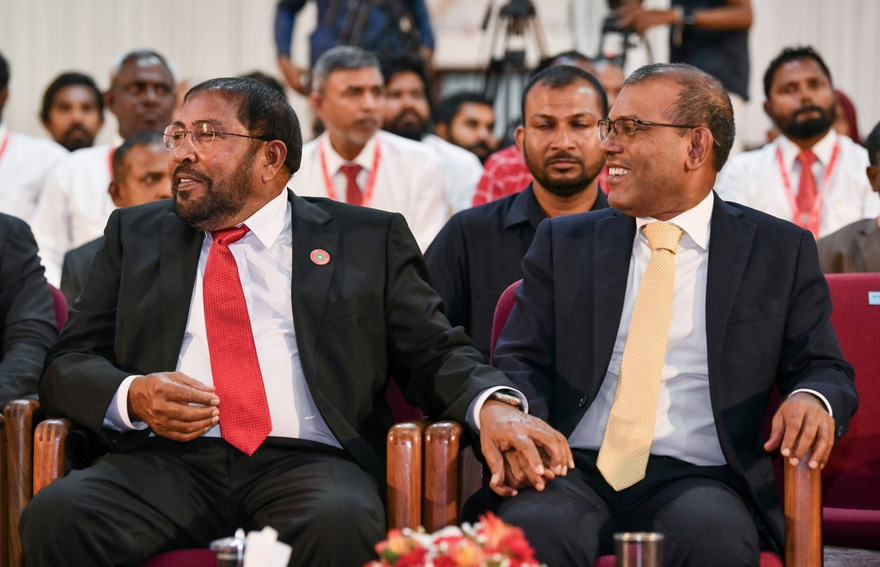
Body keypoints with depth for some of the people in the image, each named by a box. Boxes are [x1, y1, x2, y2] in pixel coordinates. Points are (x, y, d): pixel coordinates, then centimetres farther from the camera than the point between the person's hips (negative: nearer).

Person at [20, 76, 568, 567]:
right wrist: (132, 397, -7)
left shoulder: (368, 238, 16)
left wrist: (494, 407, -12)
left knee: (340, 523, -37)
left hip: (309, 463, -1)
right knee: (56, 514, -29)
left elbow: (437, 354, 11)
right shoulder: (135, 234, 22)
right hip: (169, 461, 2)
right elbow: (68, 363, 16)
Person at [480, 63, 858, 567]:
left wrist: (812, 399, -12)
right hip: (576, 473, 1)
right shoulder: (564, 243, 18)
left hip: (697, 478, -1)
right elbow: (521, 363, 12)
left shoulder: (781, 251, 12)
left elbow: (825, 369, 14)